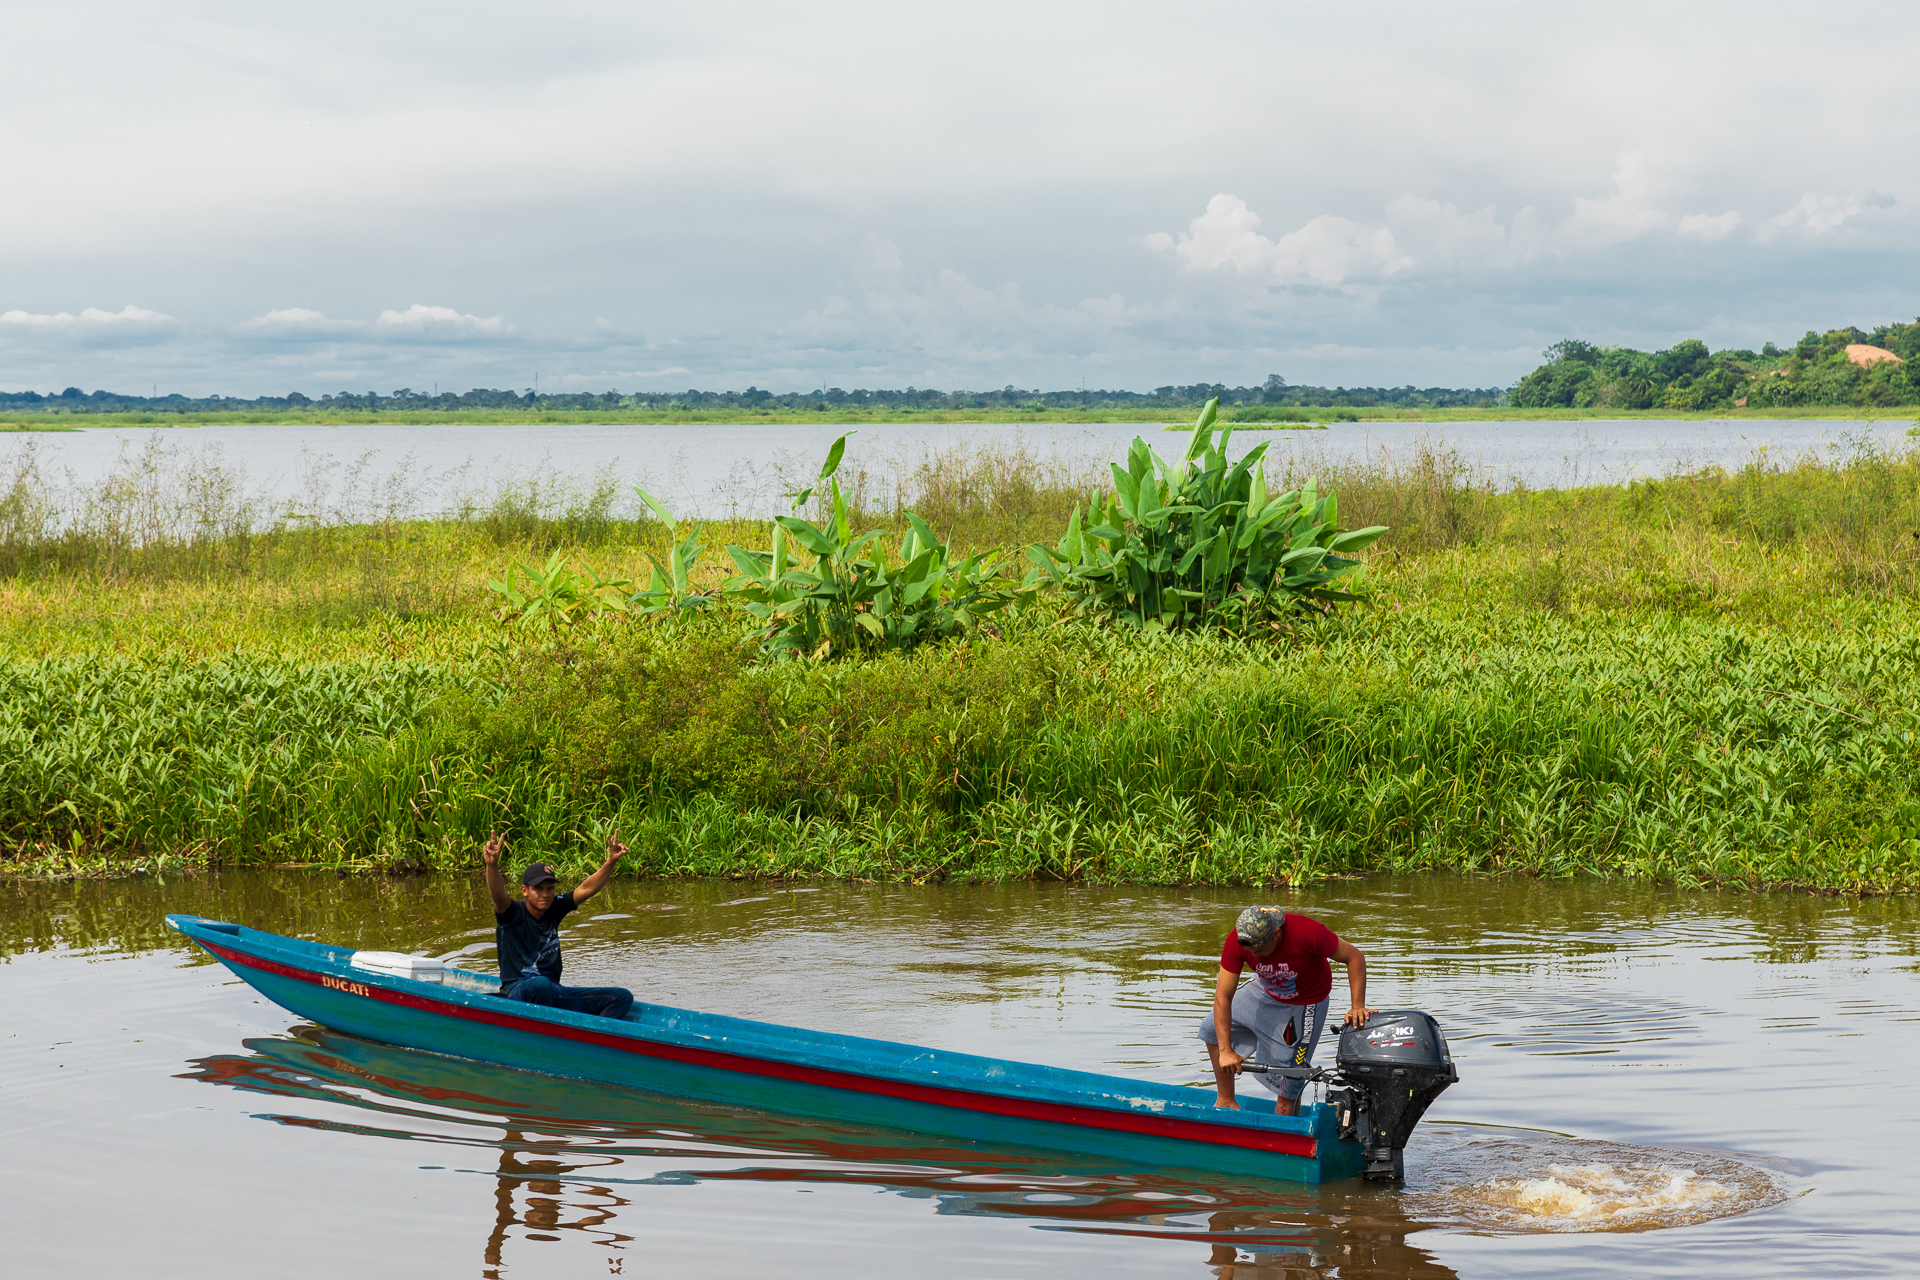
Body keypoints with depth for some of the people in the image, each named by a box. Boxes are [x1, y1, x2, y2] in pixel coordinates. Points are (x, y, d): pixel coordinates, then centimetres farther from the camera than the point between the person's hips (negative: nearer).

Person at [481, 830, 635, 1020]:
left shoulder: (554, 909, 10)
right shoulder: (512, 914, -6)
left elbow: (586, 889, 5)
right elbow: (498, 895, -26)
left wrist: (611, 862, -11)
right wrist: (492, 865, -47)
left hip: (553, 993, 6)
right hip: (517, 994, -6)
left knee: (622, 997, -7)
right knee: (540, 984, -43)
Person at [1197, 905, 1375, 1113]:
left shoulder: (1307, 932, -39)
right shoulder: (1236, 942, -28)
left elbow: (1354, 957, -27)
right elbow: (1223, 996, -25)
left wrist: (1357, 1006, -36)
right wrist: (1225, 1051, -31)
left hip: (1303, 1006, -5)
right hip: (1265, 993, 5)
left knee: (1287, 1080, -6)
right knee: (1213, 1030, 12)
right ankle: (1226, 1101, 24)